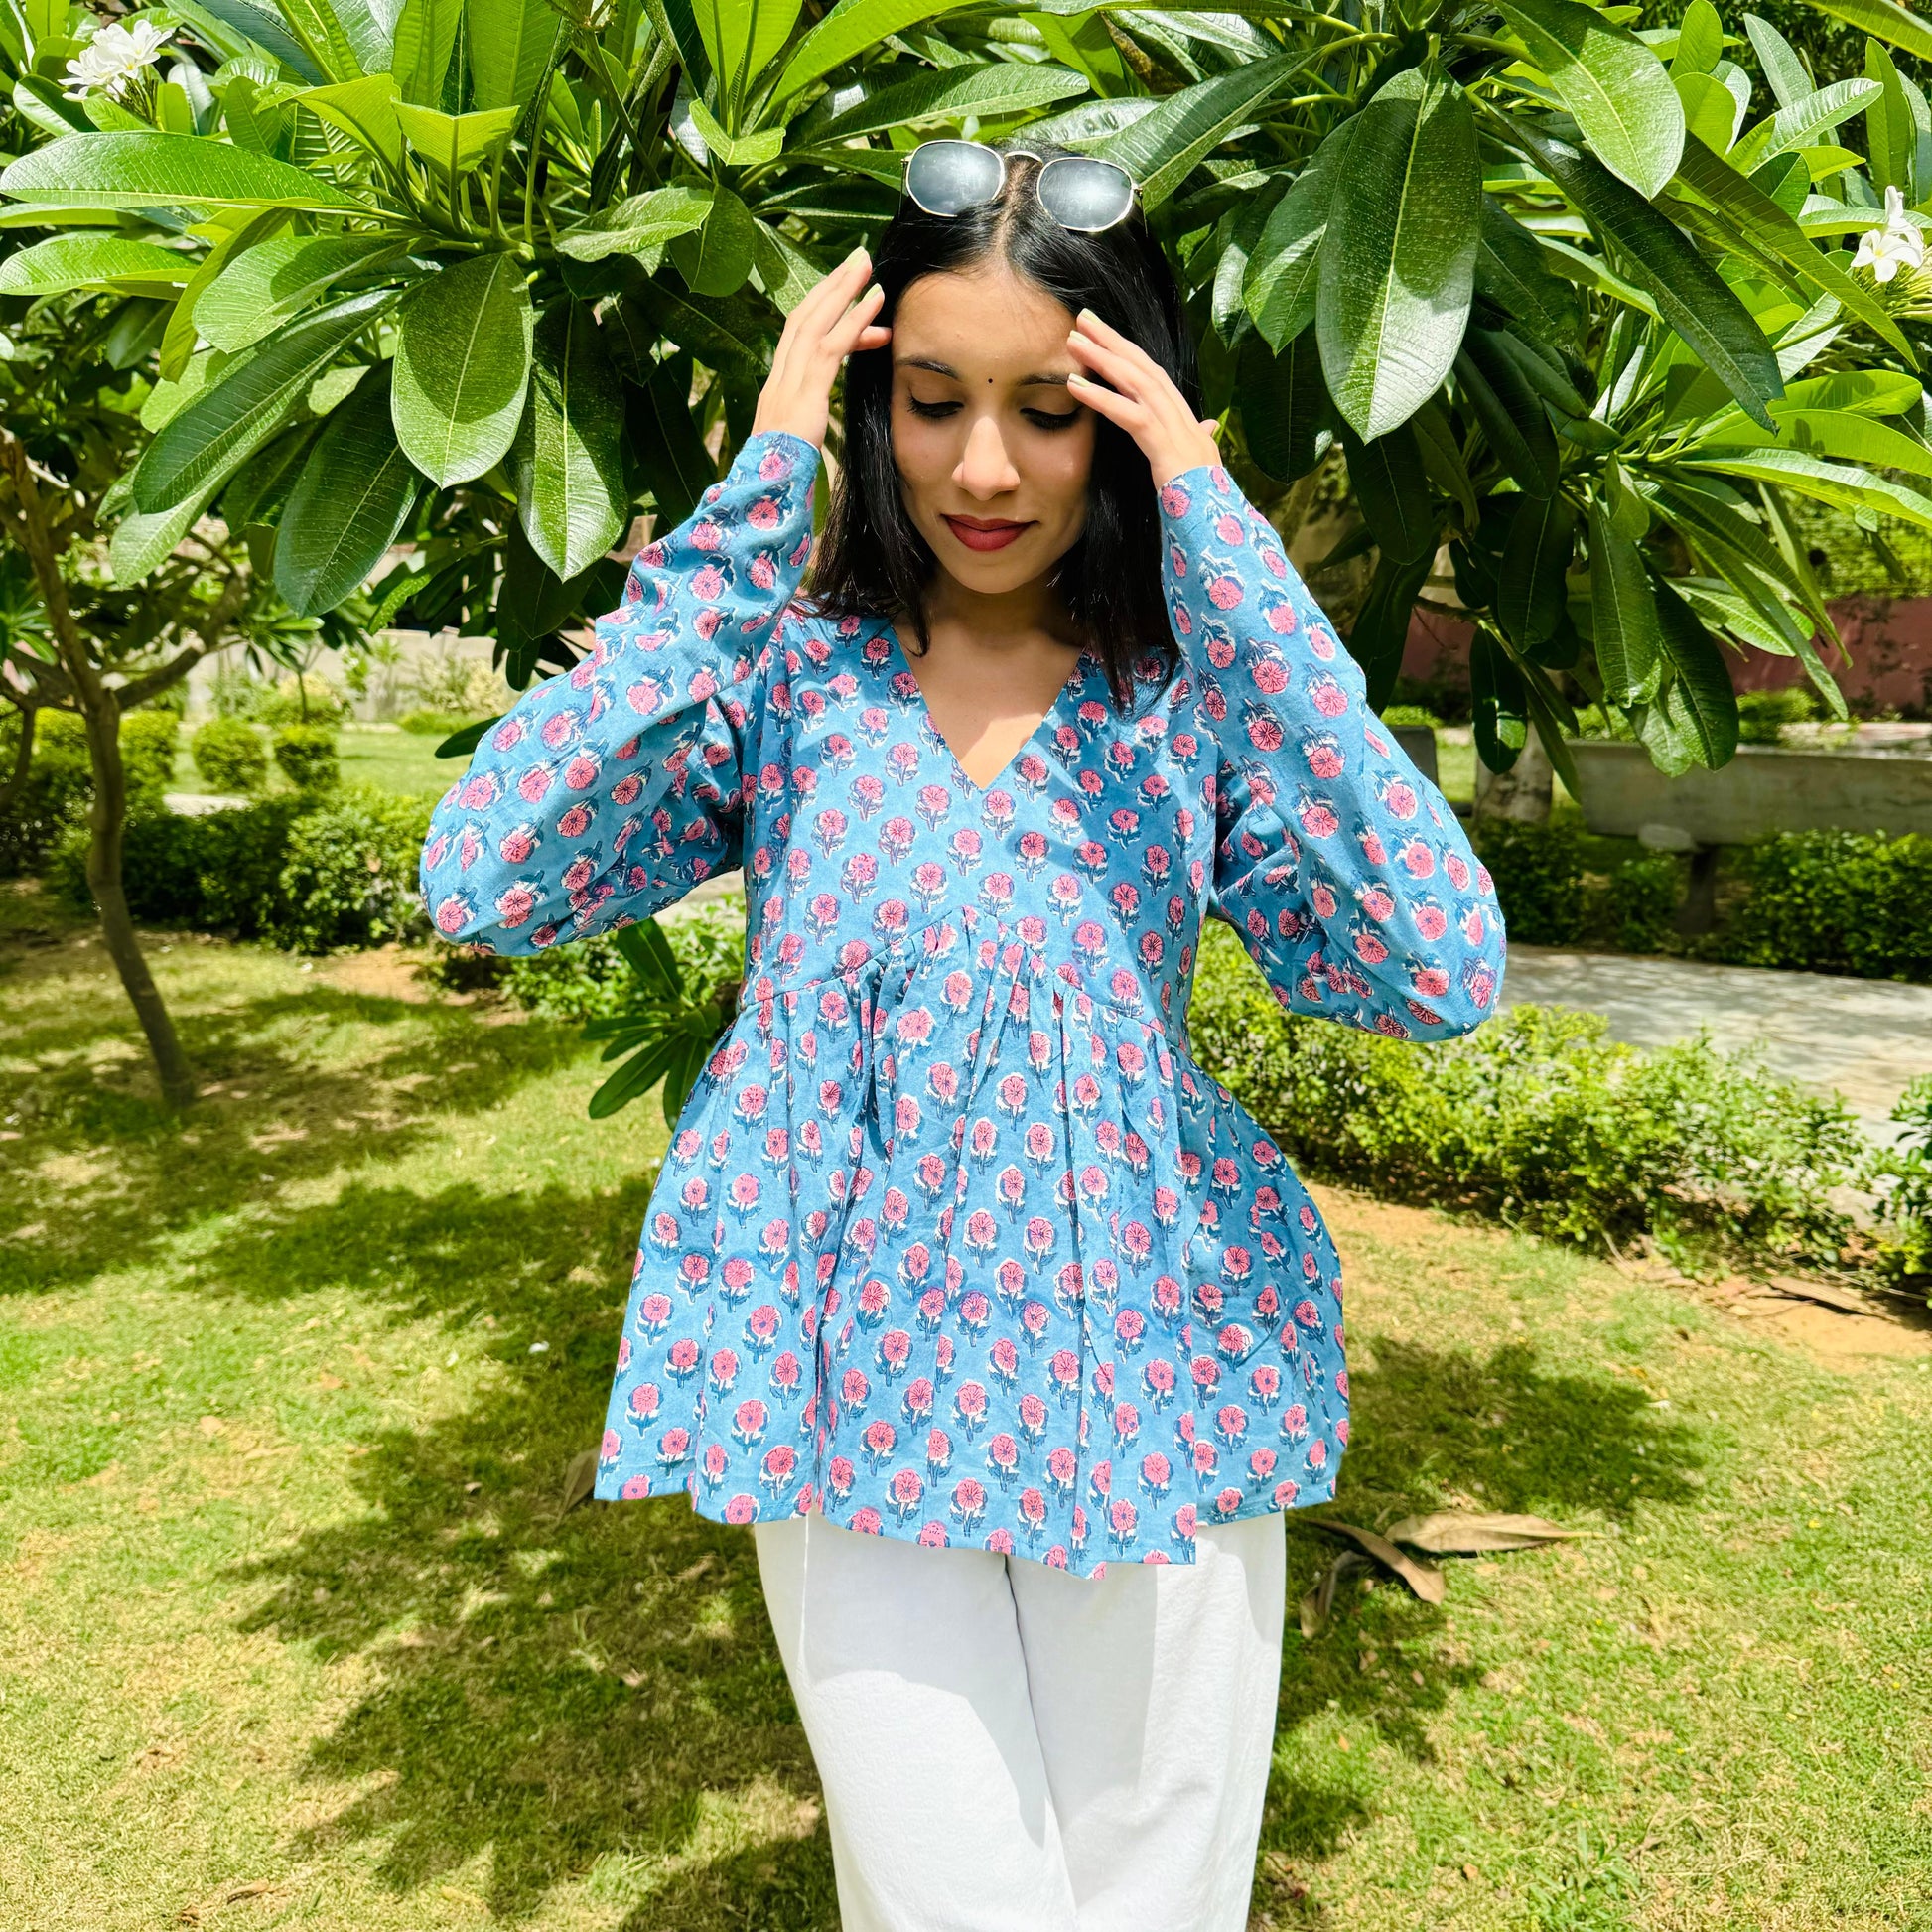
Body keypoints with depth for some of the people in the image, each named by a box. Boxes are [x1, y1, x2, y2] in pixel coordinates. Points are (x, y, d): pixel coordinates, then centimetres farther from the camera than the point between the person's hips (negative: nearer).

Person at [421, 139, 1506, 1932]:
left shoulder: (1197, 680, -2)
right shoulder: (790, 661, -2)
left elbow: (1441, 971, -19)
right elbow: (484, 878, -17)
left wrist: (1221, 545, -20)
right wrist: (748, 508, -17)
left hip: (1149, 1377, 1)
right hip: (855, 1388, 0)